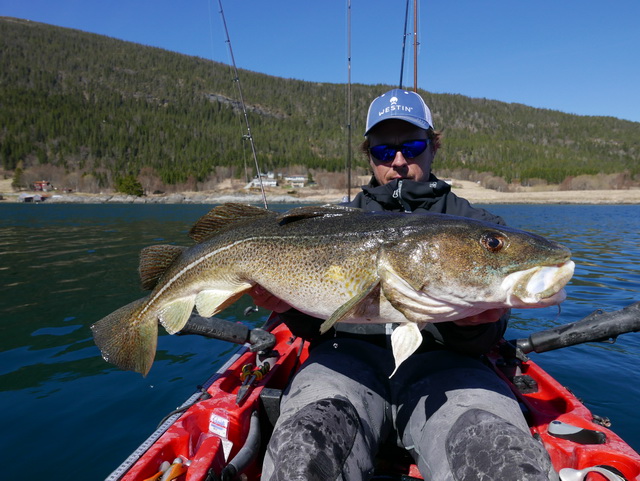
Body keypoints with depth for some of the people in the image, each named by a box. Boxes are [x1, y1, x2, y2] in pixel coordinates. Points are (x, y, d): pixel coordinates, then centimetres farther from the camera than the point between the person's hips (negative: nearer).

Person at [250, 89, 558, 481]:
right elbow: (317, 328, 13)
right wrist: (291, 308, -9)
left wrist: (470, 323, -18)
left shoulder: (474, 224, 14)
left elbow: (484, 339, 5)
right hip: (351, 353, 0)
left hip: (441, 362, 1)